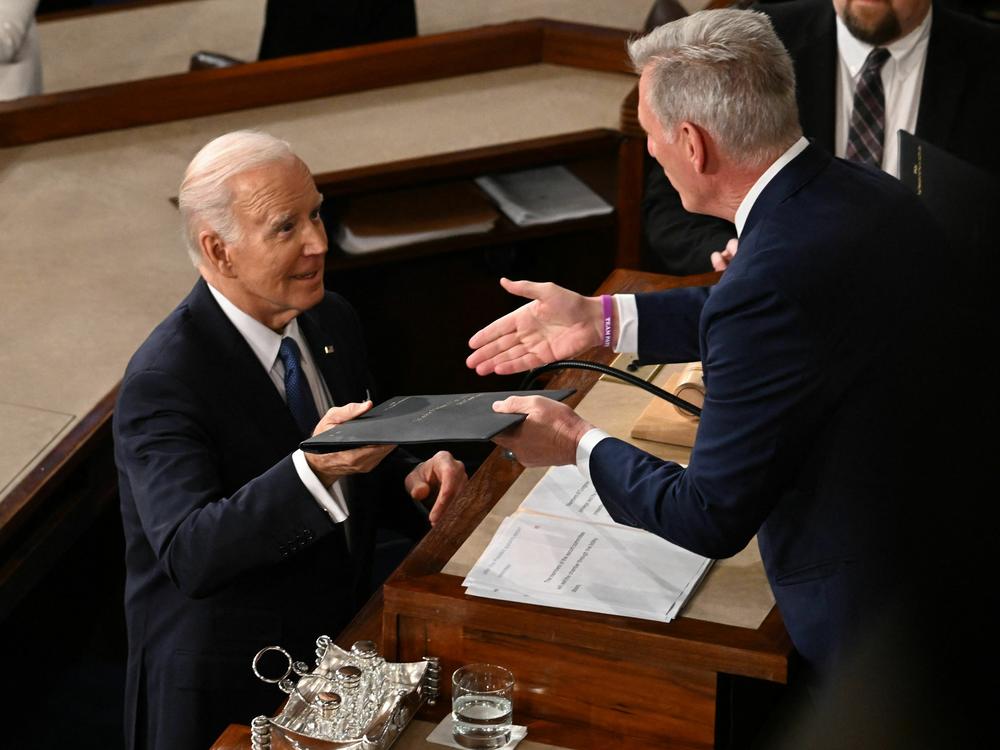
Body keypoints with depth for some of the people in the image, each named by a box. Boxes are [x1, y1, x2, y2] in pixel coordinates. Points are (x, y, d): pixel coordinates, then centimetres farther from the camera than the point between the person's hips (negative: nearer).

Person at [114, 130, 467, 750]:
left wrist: (413, 481, -7)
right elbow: (191, 554, -29)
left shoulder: (333, 320, 5)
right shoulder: (162, 382, -18)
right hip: (229, 693, -7)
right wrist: (312, 470, -42)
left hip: (342, 646, 7)